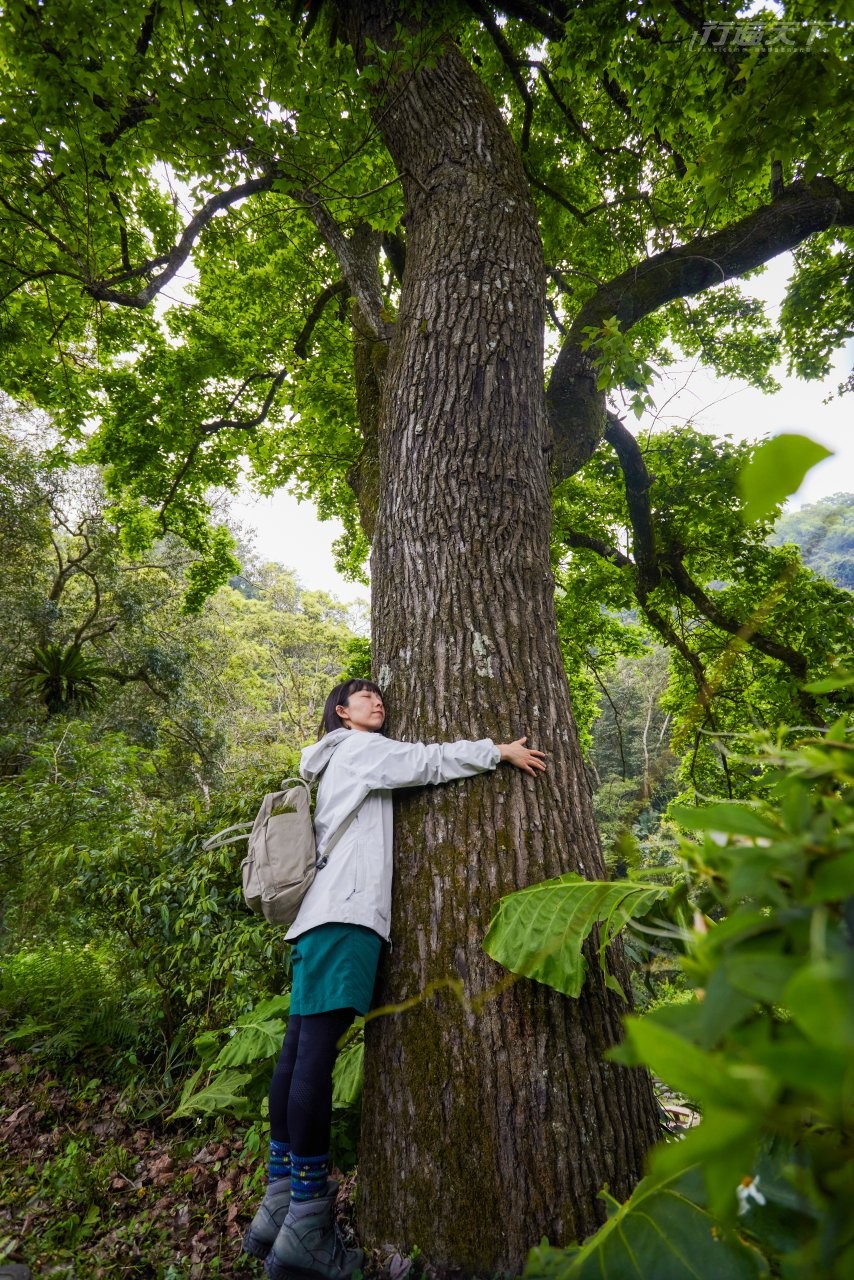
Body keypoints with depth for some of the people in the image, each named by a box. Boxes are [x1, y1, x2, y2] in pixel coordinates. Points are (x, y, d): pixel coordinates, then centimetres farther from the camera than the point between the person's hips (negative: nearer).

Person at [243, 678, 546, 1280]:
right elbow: (424, 762, -5)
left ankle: (279, 1210, 12)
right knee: (317, 1054, -11)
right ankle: (305, 1231, -9)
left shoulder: (345, 764, 30)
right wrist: (499, 750, 0)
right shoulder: (356, 747, 3)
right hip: (346, 911, -9)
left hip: (324, 912, 9)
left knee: (301, 1051, 7)